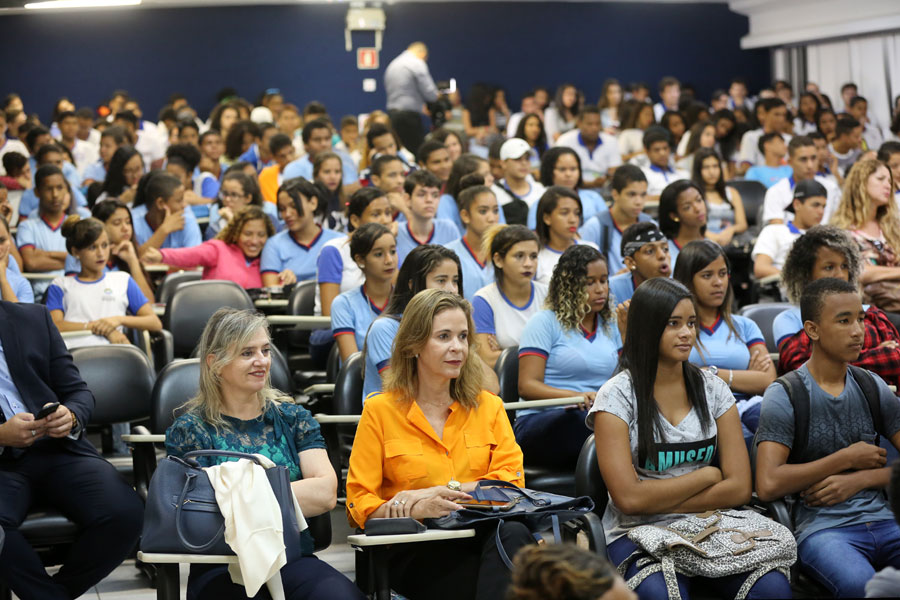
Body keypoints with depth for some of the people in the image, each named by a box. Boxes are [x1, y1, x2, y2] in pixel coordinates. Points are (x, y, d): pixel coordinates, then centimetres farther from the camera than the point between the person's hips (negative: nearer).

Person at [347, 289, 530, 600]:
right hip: (415, 551, -4)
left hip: (483, 534, 4)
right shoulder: (379, 410, 7)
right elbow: (359, 503, 1)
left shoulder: (489, 406, 17)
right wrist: (420, 510, -19)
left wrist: (442, 491, -11)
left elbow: (512, 479, 3)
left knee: (513, 532, -35)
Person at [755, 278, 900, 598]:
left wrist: (857, 480, -4)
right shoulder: (784, 396, -1)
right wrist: (847, 458, -4)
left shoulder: (872, 387, 15)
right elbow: (768, 485, -13)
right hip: (822, 528, -4)